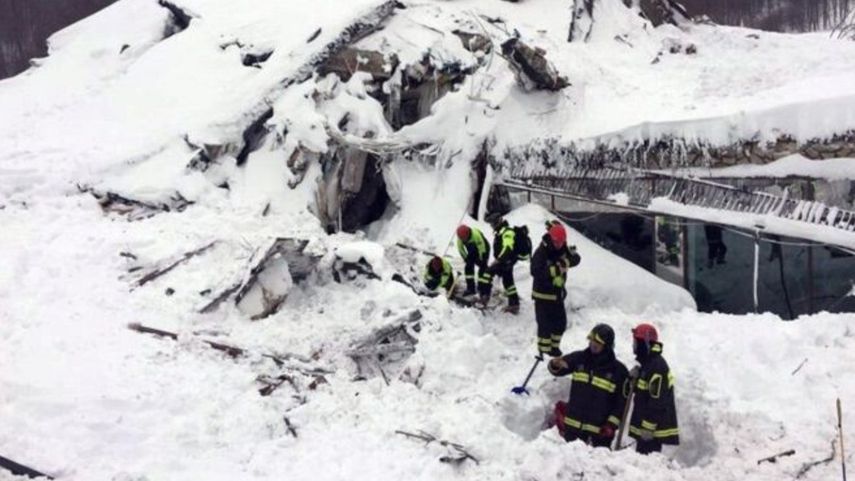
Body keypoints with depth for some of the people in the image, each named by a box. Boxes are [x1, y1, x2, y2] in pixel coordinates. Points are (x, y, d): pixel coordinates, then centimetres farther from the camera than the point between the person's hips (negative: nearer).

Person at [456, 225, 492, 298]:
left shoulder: (476, 234, -39)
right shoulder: (460, 237, -21)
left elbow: (482, 248, -30)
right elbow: (460, 249, -6)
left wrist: (481, 260, -21)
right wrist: (466, 258, -6)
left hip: (483, 250, -6)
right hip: (472, 252, 6)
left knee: (483, 268, -14)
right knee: (468, 267, -2)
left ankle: (485, 290, -10)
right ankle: (470, 289, 6)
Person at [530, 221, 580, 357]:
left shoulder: (563, 249, 0)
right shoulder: (541, 252, -20)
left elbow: (576, 259, -9)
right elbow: (535, 271, -31)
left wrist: (566, 262, -28)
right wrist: (553, 270, -37)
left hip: (558, 293, 7)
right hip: (543, 294, -7)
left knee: (561, 322, 15)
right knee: (545, 324, -2)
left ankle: (554, 346, 32)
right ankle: (544, 350, 11)